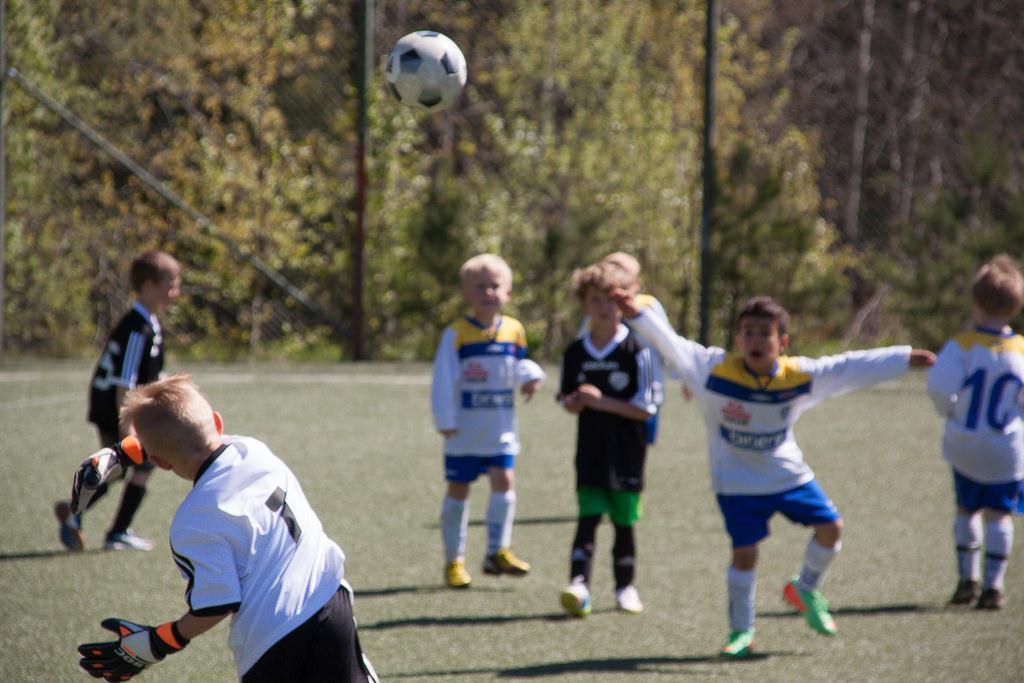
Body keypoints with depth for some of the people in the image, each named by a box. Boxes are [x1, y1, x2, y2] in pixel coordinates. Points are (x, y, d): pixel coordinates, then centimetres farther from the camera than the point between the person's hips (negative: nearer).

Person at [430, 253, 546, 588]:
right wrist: (445, 420, -12)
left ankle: (498, 551, 1)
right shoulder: (456, 334, -11)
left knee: (504, 481, -9)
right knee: (458, 489, 4)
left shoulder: (514, 331, 2)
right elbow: (443, 380, -9)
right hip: (464, 426, -3)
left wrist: (531, 376, -6)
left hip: (500, 426, 3)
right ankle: (454, 560, 12)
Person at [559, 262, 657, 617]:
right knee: (588, 517, -10)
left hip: (627, 453, -2)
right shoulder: (575, 353, 6)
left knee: (624, 521, 6)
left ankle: (625, 587, 21)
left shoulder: (636, 351, -6)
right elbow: (568, 401, 16)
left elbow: (645, 408, -8)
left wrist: (602, 401, -16)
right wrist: (574, 402, -8)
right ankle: (578, 584, -21)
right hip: (591, 451, 2)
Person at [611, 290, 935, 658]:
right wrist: (637, 315, -42)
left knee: (830, 527, 1)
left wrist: (907, 358, 1)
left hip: (789, 473, 4)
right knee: (744, 552, -7)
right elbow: (673, 347, -27)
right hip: (738, 483, -4)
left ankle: (805, 590, 29)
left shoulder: (800, 375, -11)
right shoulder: (717, 370, -20)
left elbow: (850, 368, -2)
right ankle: (741, 632, 12)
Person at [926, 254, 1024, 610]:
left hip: (964, 447, 0)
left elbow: (940, 387, -25)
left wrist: (948, 410, -5)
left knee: (967, 509, 19)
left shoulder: (962, 346, -14)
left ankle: (968, 578, 19)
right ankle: (993, 585, -1)